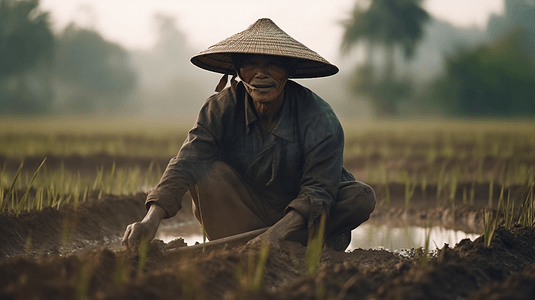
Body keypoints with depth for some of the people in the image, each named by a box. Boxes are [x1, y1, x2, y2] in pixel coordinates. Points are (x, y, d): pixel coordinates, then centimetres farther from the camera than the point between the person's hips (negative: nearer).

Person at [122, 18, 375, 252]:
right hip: (243, 209, 1)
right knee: (205, 172, -27)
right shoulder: (221, 108, -17)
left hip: (304, 214, 0)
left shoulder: (320, 119, -22)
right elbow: (186, 162, -29)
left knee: (361, 198, -27)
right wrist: (152, 219, -46)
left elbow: (318, 190, -26)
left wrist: (276, 233, -43)